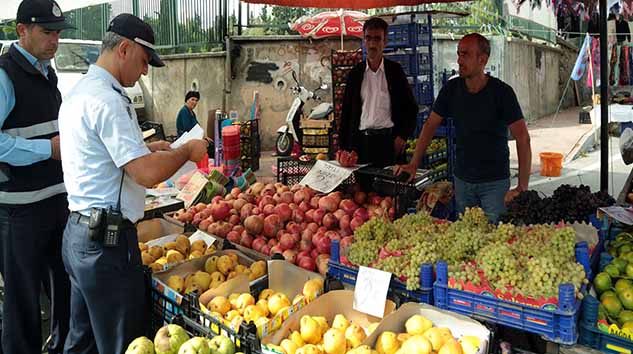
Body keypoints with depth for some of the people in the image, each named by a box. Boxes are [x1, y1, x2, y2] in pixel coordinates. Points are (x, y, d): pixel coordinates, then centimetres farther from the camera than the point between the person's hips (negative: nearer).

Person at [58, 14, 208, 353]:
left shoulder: (78, 92, 13)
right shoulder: (107, 99, -19)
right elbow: (147, 174, -25)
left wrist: (146, 147, 17)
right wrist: (187, 151, -9)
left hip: (77, 233, 10)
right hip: (106, 241, -10)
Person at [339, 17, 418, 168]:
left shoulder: (395, 70, 5)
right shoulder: (355, 73, 9)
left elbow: (411, 107, 8)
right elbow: (346, 112, 10)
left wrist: (403, 136, -4)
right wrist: (344, 148, 4)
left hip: (388, 140, -1)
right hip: (361, 141, 1)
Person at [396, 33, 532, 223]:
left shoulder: (501, 92, -13)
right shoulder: (451, 89, -1)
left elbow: (523, 139, -15)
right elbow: (430, 125, 7)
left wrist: (522, 187, -21)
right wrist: (413, 164, -1)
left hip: (494, 181, -4)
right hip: (462, 179, 4)